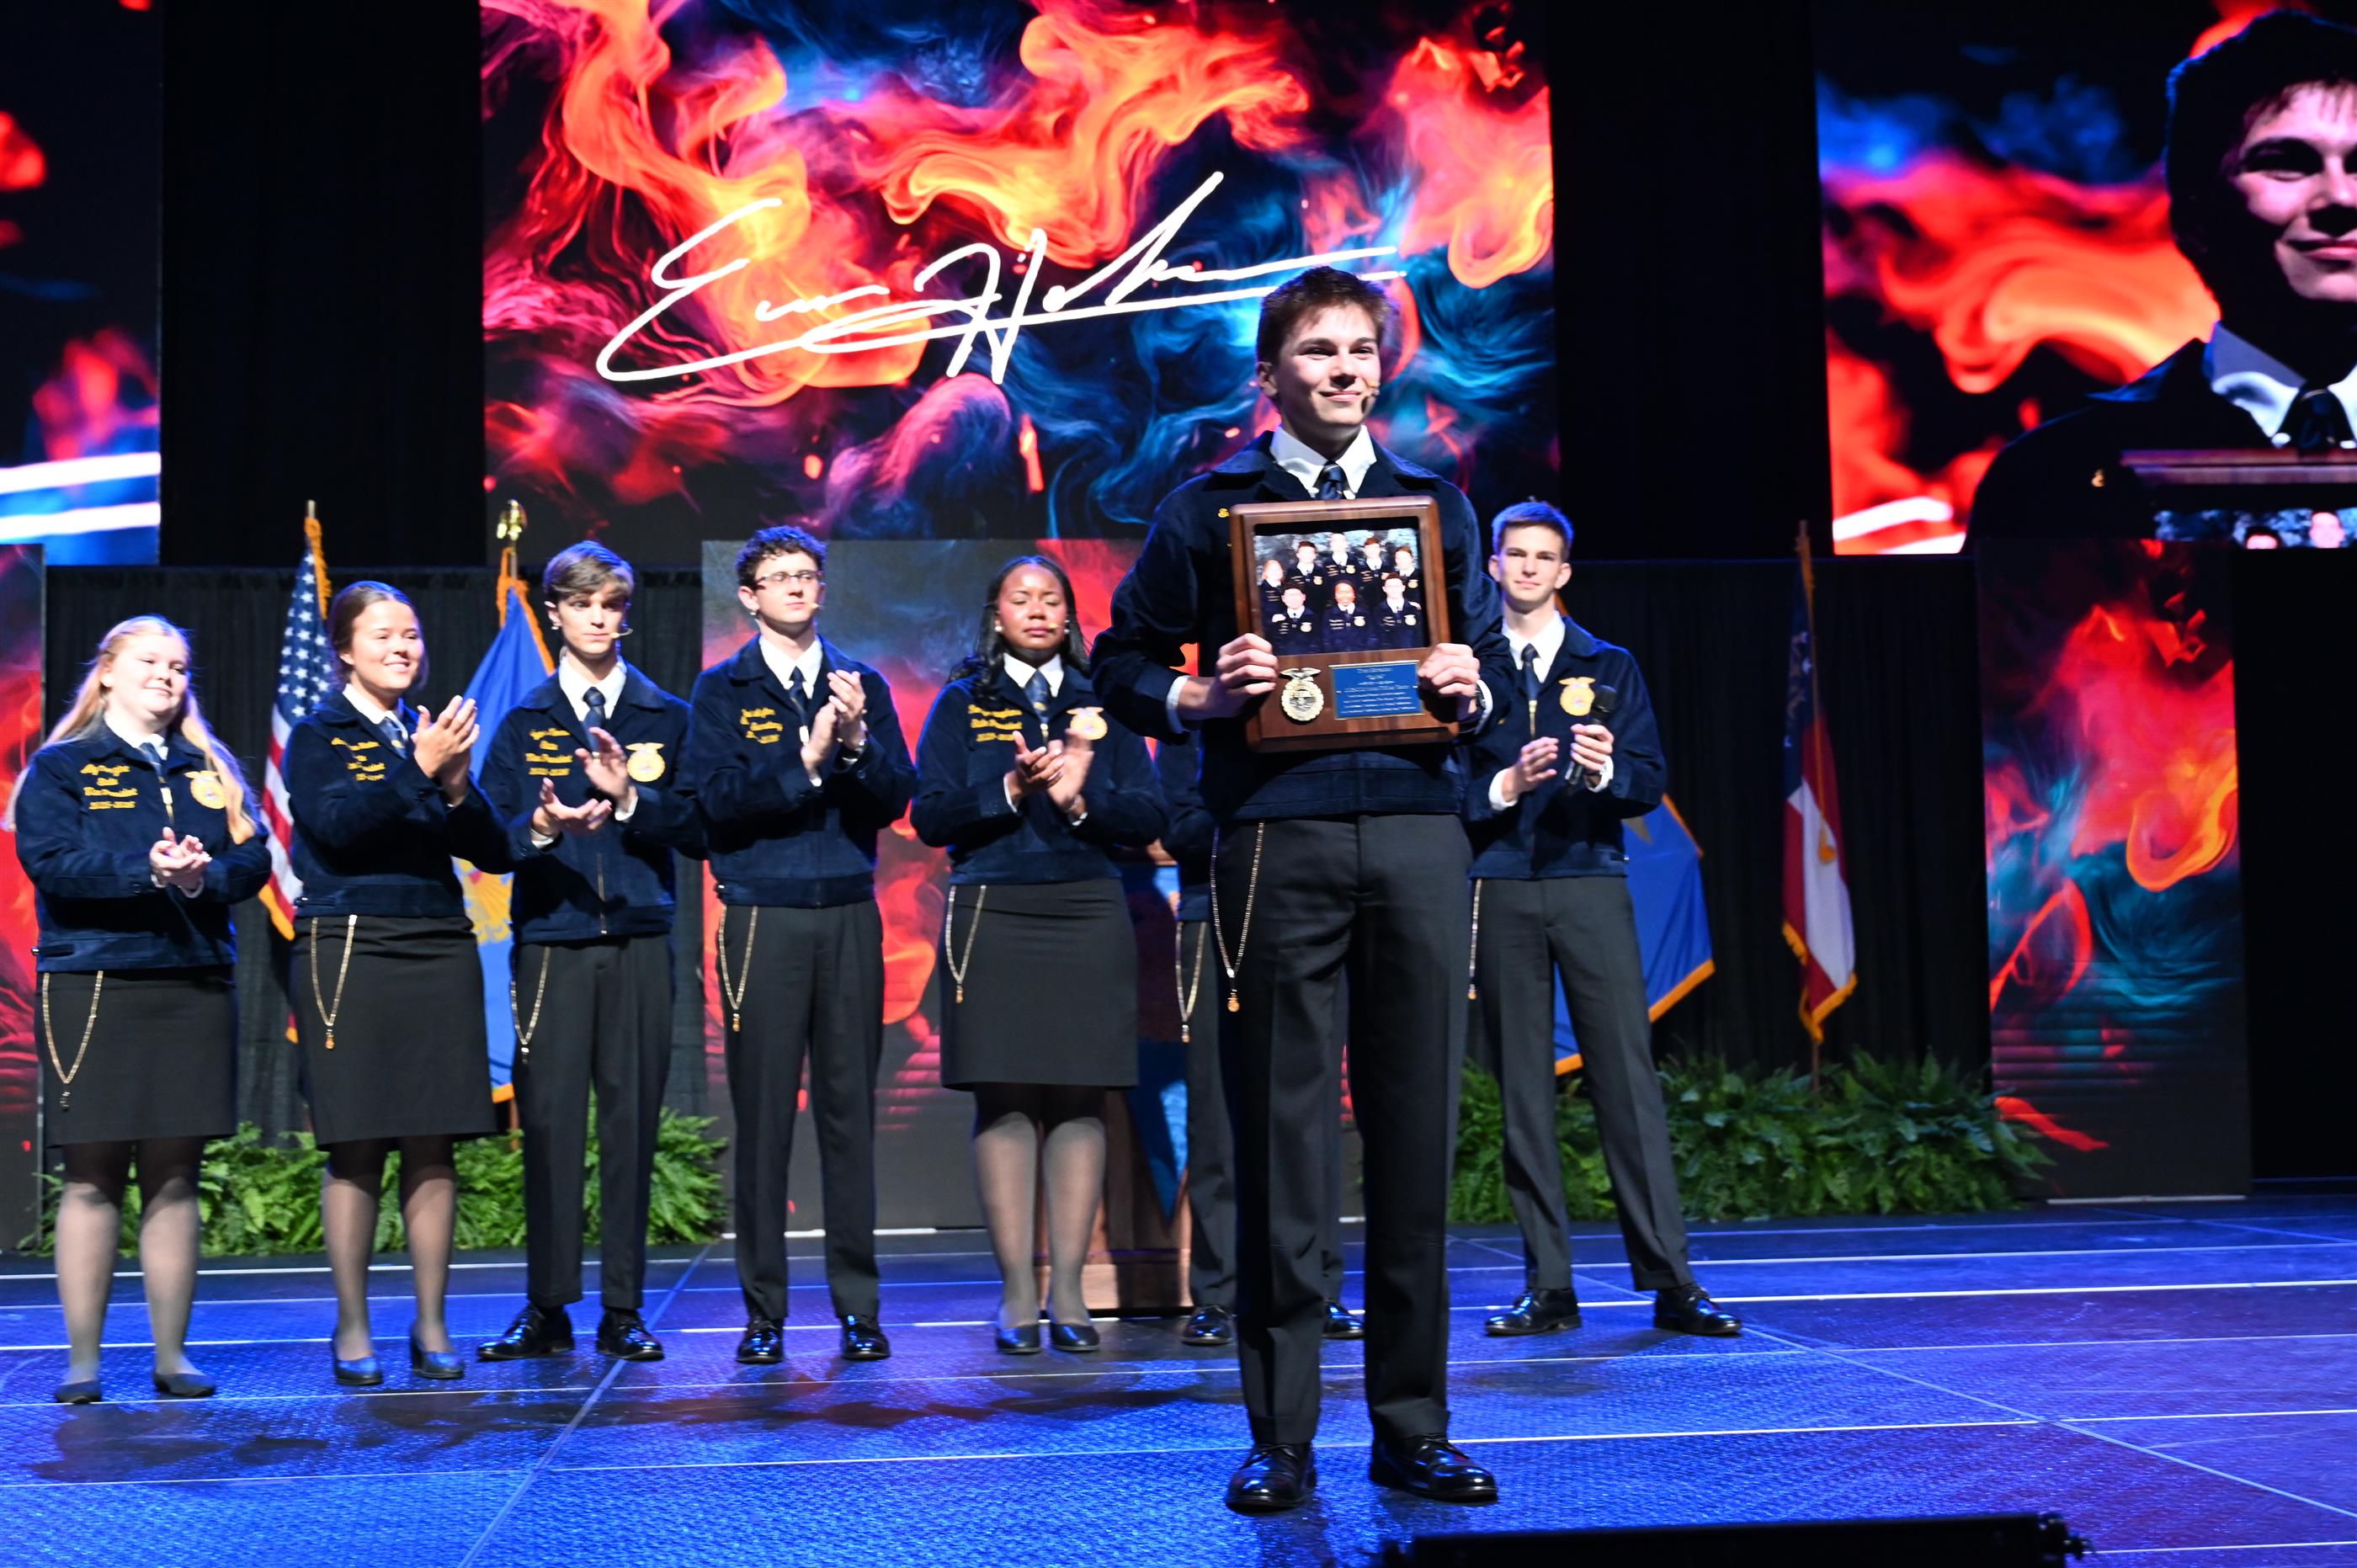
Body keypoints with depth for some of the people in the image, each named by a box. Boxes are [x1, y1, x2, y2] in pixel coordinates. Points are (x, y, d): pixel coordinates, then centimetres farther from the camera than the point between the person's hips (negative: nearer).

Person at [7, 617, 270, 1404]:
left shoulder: (211, 769, 16)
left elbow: (254, 859, 4)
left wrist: (203, 874, -17)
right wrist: (148, 870, -22)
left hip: (195, 988, 3)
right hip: (91, 988, -3)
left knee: (174, 1177, 6)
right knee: (92, 1179, 0)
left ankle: (172, 1354, 11)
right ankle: (82, 1360, 6)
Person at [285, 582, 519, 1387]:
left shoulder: (435, 730, 14)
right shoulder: (318, 735, 4)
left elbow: (495, 852, 8)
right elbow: (335, 825, -14)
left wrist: (457, 789, -10)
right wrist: (418, 769, -20)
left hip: (439, 949, 4)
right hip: (349, 950, -3)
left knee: (433, 1146, 3)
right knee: (356, 1147, -2)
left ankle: (431, 1324, 10)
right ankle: (352, 1327, 8)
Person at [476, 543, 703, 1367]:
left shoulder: (666, 717, 11)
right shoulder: (524, 723, 11)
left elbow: (693, 829, 3)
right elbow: (493, 834, 3)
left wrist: (629, 797, -13)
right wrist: (539, 827, -17)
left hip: (639, 940, 0)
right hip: (551, 943, 0)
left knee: (631, 1123, 0)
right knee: (548, 1122, -2)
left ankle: (623, 1312, 8)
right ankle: (546, 1310, 6)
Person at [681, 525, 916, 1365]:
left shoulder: (862, 683, 14)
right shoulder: (723, 689, 7)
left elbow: (895, 799, 5)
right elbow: (719, 799, -6)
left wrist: (857, 743, -13)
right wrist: (805, 762, -16)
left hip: (849, 916, 2)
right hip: (763, 918, -2)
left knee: (850, 1108, 3)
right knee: (763, 1113, -1)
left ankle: (859, 1309, 8)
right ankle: (763, 1311, 7)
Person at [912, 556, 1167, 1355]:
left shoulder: (1100, 704, 15)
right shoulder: (962, 703, 11)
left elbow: (1148, 819, 7)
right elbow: (930, 816, 0)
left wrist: (1081, 800, -10)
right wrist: (1011, 789, -13)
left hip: (1089, 912, 2)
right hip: (993, 915, -1)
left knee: (1080, 1099, -2)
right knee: (1005, 1100, -4)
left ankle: (1068, 1289, 2)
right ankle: (1016, 1290, 0)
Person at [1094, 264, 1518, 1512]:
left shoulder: (1436, 504, 18)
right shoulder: (1208, 508, 10)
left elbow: (1487, 649, 23)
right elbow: (1122, 661, 9)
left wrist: (1472, 684, 0)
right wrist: (1200, 697, -11)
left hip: (1416, 832, 3)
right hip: (1275, 837, -2)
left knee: (1415, 1137, 3)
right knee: (1278, 1141, -1)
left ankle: (1412, 1429, 13)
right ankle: (1280, 1437, 9)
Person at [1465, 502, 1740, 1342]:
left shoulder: (1608, 666, 12)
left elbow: (1650, 778, 5)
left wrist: (1606, 770, -15)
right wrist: (1506, 785, -13)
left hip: (1591, 882, 0)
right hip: (1500, 892, 0)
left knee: (1627, 1076, -6)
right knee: (1521, 1086, 2)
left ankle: (1671, 1283, -4)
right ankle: (1548, 1287, 7)